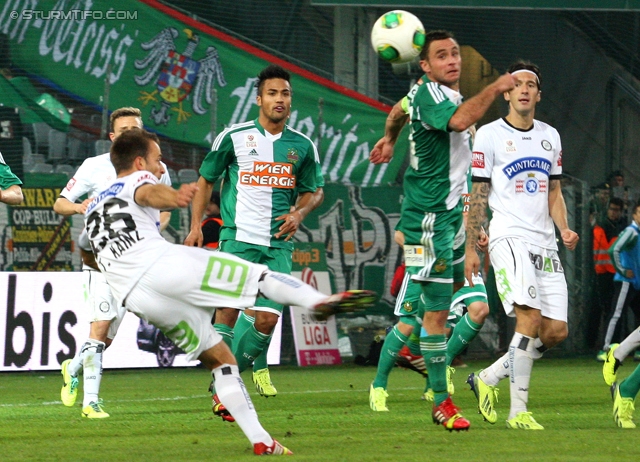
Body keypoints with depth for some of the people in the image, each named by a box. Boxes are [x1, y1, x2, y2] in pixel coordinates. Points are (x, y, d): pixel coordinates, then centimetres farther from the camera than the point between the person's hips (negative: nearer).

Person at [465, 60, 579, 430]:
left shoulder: (550, 136, 16)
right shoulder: (489, 135, 0)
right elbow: (478, 196, 1)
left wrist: (565, 229, 3)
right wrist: (470, 250, -1)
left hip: (545, 243, 6)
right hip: (509, 237, -6)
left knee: (557, 330, -1)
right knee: (530, 318, -22)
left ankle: (489, 377, 18)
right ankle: (519, 411, -18)